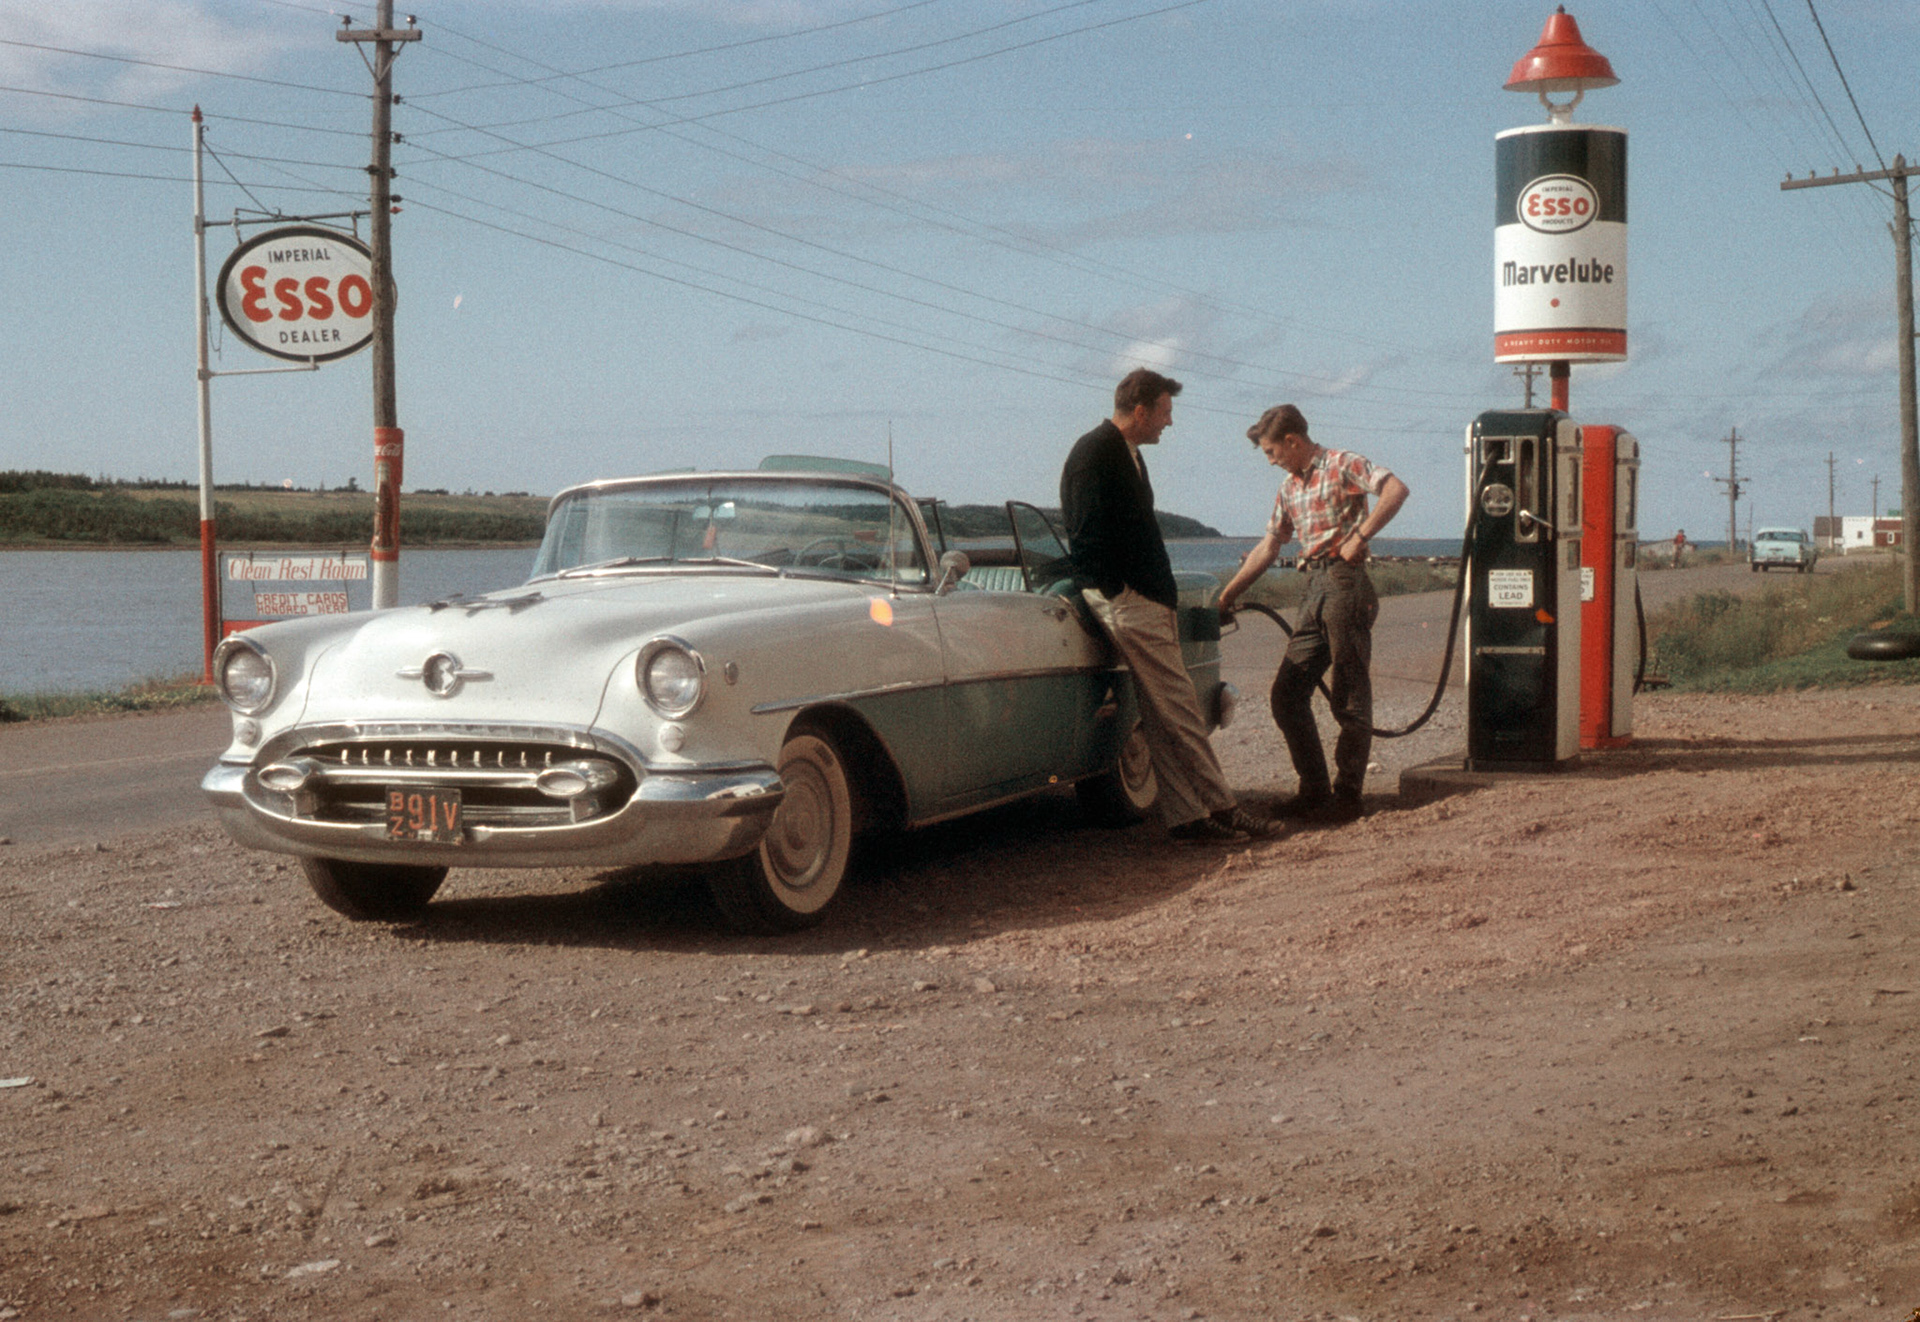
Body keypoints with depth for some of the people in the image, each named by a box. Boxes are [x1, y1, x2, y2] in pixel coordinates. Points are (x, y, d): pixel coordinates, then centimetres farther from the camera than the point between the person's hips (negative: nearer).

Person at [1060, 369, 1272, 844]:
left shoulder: (1127, 454, 21)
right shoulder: (1094, 452, -10)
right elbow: (1088, 532, -16)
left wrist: (1164, 593, 19)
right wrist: (1114, 593, -18)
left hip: (1148, 600, 10)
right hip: (1124, 600, -10)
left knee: (1172, 709, 7)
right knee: (1175, 707, -8)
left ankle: (1189, 814, 8)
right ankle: (1214, 805, -4)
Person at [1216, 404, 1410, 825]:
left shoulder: (1342, 465, -2)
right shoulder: (1290, 487, 21)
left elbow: (1396, 489, -17)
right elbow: (1268, 547, 28)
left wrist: (1360, 536, -21)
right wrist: (1229, 594, 28)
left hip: (1344, 581, -9)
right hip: (1314, 591, 9)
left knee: (1350, 696, -4)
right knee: (1287, 694, 5)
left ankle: (1347, 797, 0)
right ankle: (1315, 790, 11)